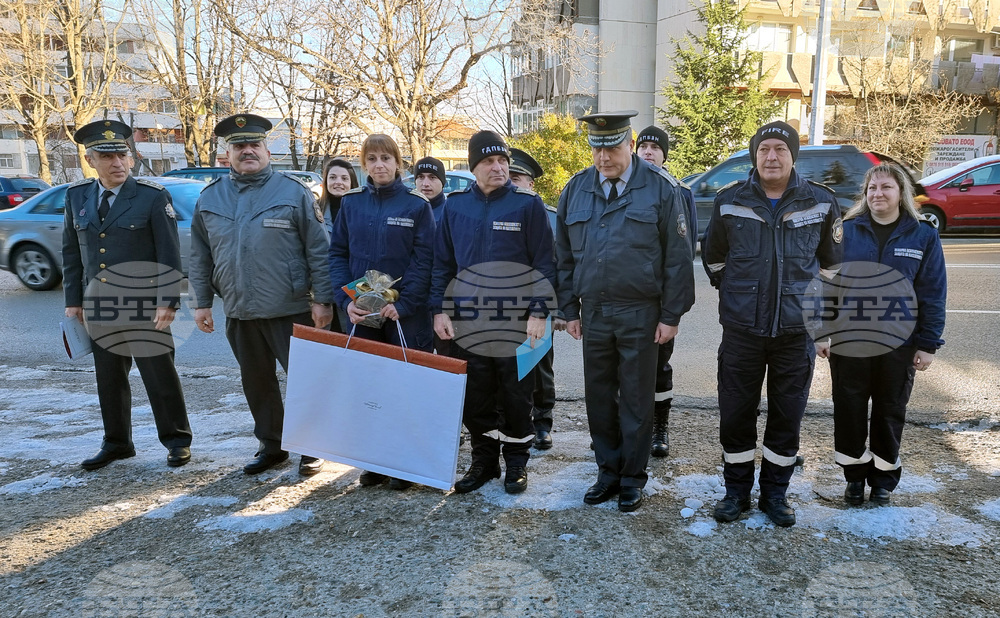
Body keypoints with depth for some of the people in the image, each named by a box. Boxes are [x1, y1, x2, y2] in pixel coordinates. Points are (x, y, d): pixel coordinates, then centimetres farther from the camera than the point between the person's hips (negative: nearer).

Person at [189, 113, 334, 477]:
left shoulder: (293, 192, -4)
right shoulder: (210, 198, 8)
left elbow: (318, 251, -6)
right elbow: (200, 257, 12)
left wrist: (322, 300, -11)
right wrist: (202, 302, 8)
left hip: (291, 310, -4)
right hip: (239, 312, 5)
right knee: (256, 383, 14)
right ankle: (270, 446, 30)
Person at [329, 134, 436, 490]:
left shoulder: (416, 205, -1)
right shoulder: (351, 203, 8)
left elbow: (424, 260, -6)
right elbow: (338, 253, 7)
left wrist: (403, 304, -16)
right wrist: (345, 300, -7)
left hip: (405, 313, -3)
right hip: (361, 313, 3)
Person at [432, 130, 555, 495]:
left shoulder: (528, 204, -5)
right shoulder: (455, 205, 5)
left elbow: (543, 263, -5)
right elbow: (442, 263, 9)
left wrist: (539, 313, -12)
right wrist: (439, 310, 2)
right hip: (467, 320, 3)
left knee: (516, 396, 8)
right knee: (474, 397, 10)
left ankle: (516, 462, 26)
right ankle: (484, 460, 28)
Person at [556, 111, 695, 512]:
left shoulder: (660, 188, -5)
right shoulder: (575, 190, 7)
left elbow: (677, 257, -6)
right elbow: (564, 256, 11)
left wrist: (671, 315, -8)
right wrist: (569, 309, 8)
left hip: (640, 314, -4)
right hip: (593, 313, 4)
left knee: (636, 400, 7)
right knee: (599, 398, 12)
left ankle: (632, 477, 23)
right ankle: (608, 471, 28)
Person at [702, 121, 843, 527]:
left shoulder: (820, 203, 0)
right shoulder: (730, 201, -1)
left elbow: (831, 262, 14)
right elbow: (713, 256, 14)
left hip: (797, 330, 0)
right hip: (742, 330, 0)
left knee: (787, 417, 10)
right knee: (735, 415, 6)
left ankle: (775, 493, 27)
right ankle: (737, 491, 24)